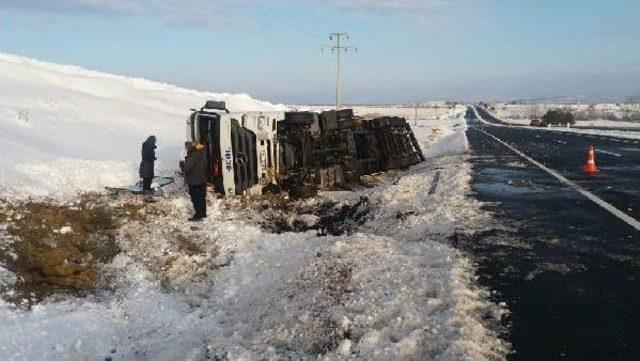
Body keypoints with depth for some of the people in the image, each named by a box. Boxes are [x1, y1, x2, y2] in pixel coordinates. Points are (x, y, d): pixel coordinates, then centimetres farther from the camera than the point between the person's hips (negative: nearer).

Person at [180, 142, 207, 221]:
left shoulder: (191, 157, -22)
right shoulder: (201, 154, 4)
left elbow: (186, 169, -26)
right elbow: (205, 167, 12)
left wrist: (182, 162, -8)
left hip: (194, 182, -8)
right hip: (202, 180, 8)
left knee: (196, 199, 1)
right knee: (202, 197, 18)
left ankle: (198, 215, 7)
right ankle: (203, 214, 29)